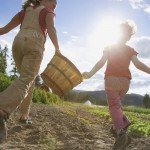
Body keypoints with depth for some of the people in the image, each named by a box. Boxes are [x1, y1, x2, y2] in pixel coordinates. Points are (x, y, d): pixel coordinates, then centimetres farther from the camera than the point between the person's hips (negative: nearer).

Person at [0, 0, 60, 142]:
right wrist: (57, 48, 1)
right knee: (25, 81, -20)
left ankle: (24, 114, 17)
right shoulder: (47, 12, 14)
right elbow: (51, 30, -5)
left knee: (28, 79, 21)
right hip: (34, 46, -6)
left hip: (18, 43, 6)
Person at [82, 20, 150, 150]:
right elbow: (138, 64, -8)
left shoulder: (109, 47, 7)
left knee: (114, 106, -10)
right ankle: (122, 123, 1)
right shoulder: (131, 50, 11)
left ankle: (121, 132, -32)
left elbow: (101, 62, -7)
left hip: (112, 79, -3)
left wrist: (90, 74, -12)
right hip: (125, 81, 3)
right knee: (115, 104, 22)